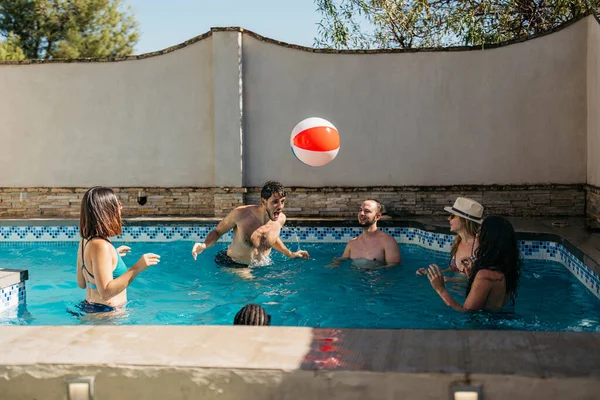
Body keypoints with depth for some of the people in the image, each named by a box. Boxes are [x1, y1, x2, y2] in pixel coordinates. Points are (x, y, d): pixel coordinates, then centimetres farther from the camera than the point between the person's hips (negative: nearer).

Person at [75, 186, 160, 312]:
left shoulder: (86, 241, 8)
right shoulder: (100, 245, -21)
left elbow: (82, 283, 17)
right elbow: (105, 292, -26)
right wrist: (137, 268, -29)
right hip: (104, 311, -10)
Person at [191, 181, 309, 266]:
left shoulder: (281, 219, -5)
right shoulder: (241, 214, -20)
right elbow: (217, 232, -5)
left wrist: (291, 254, 24)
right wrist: (203, 245, -23)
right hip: (231, 264, -8)